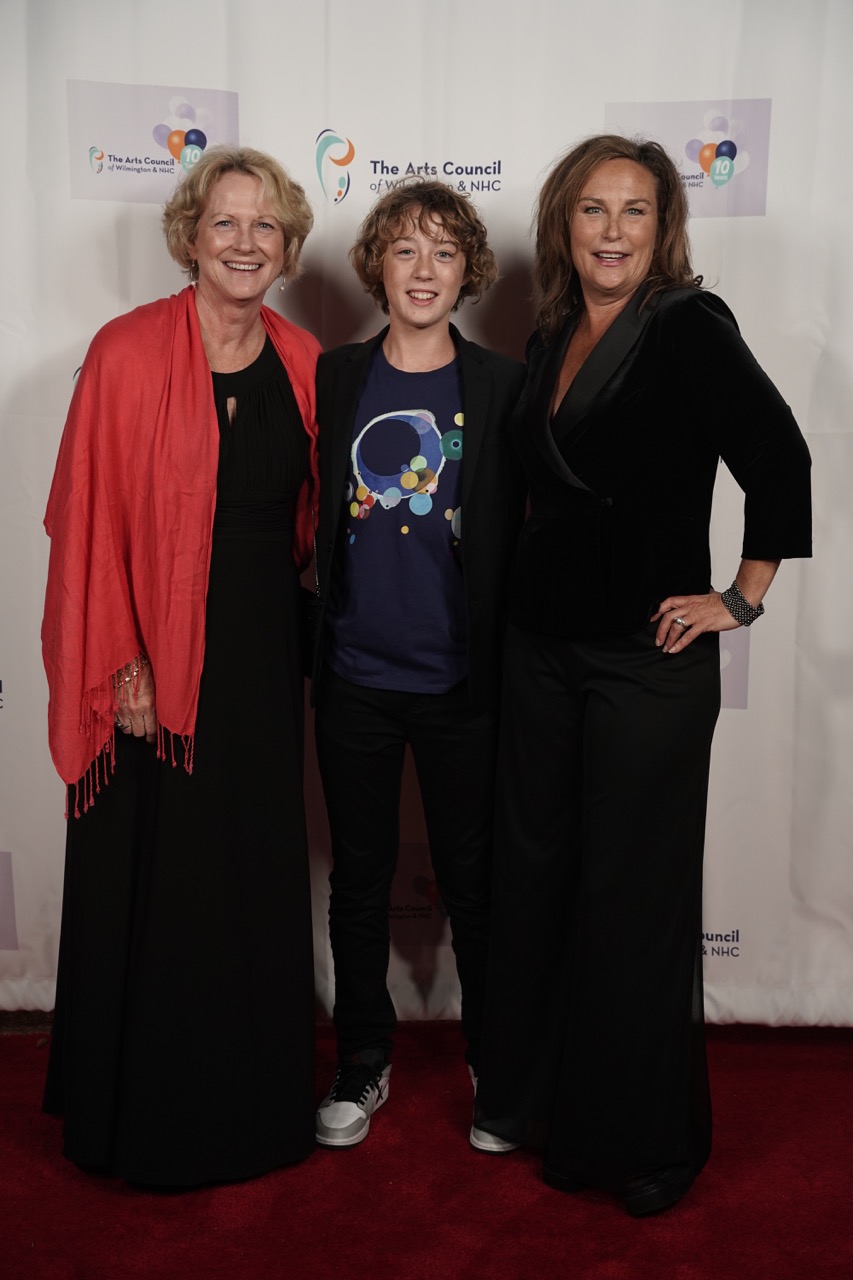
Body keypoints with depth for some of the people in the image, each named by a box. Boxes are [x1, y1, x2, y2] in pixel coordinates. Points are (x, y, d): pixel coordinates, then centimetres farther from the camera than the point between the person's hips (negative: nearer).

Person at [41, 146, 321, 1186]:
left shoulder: (301, 362, 6)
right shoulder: (130, 350, -9)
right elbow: (89, 517, -10)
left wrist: (292, 623, 6)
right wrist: (122, 663, -14)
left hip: (263, 652, 5)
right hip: (156, 653, -4)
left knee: (259, 875, 14)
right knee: (153, 881, 7)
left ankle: (253, 1097, 34)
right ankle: (142, 1112, 28)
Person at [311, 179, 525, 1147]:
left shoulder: (504, 386, -1)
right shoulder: (333, 378, 3)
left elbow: (520, 533, 1)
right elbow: (302, 515, 9)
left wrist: (511, 666, -2)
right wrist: (305, 639, 4)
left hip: (461, 684, -1)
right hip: (354, 679, 2)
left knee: (471, 882, 10)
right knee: (360, 876, 13)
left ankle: (494, 1061, 31)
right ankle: (363, 1059, 32)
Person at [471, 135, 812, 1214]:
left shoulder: (689, 328, -10)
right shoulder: (550, 340, 10)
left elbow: (779, 463, -14)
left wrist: (743, 597, -11)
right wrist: (526, 609, 14)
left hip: (648, 658, -6)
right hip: (539, 647, 7)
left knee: (635, 895, 3)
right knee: (534, 876, 14)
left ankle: (645, 1140, 23)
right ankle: (533, 1097, 33)